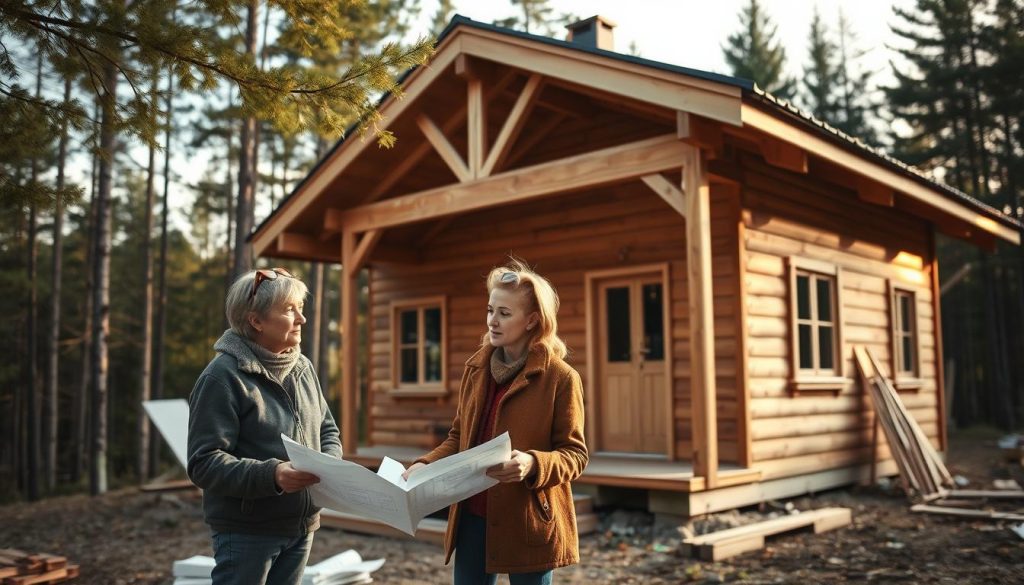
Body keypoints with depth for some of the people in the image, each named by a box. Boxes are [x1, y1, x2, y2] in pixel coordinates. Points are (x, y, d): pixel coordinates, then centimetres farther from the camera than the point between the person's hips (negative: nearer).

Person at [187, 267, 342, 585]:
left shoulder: (303, 368, 6)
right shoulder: (223, 376, -15)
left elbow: (327, 430, 15)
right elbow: (204, 463, -19)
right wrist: (270, 475, -32)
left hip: (301, 526, 7)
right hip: (246, 531, -6)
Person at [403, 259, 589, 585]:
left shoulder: (560, 377, -10)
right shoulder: (476, 368, 7)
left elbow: (575, 454, -8)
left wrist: (534, 464, -26)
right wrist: (425, 464, -1)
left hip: (528, 522, -5)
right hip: (472, 516, 5)